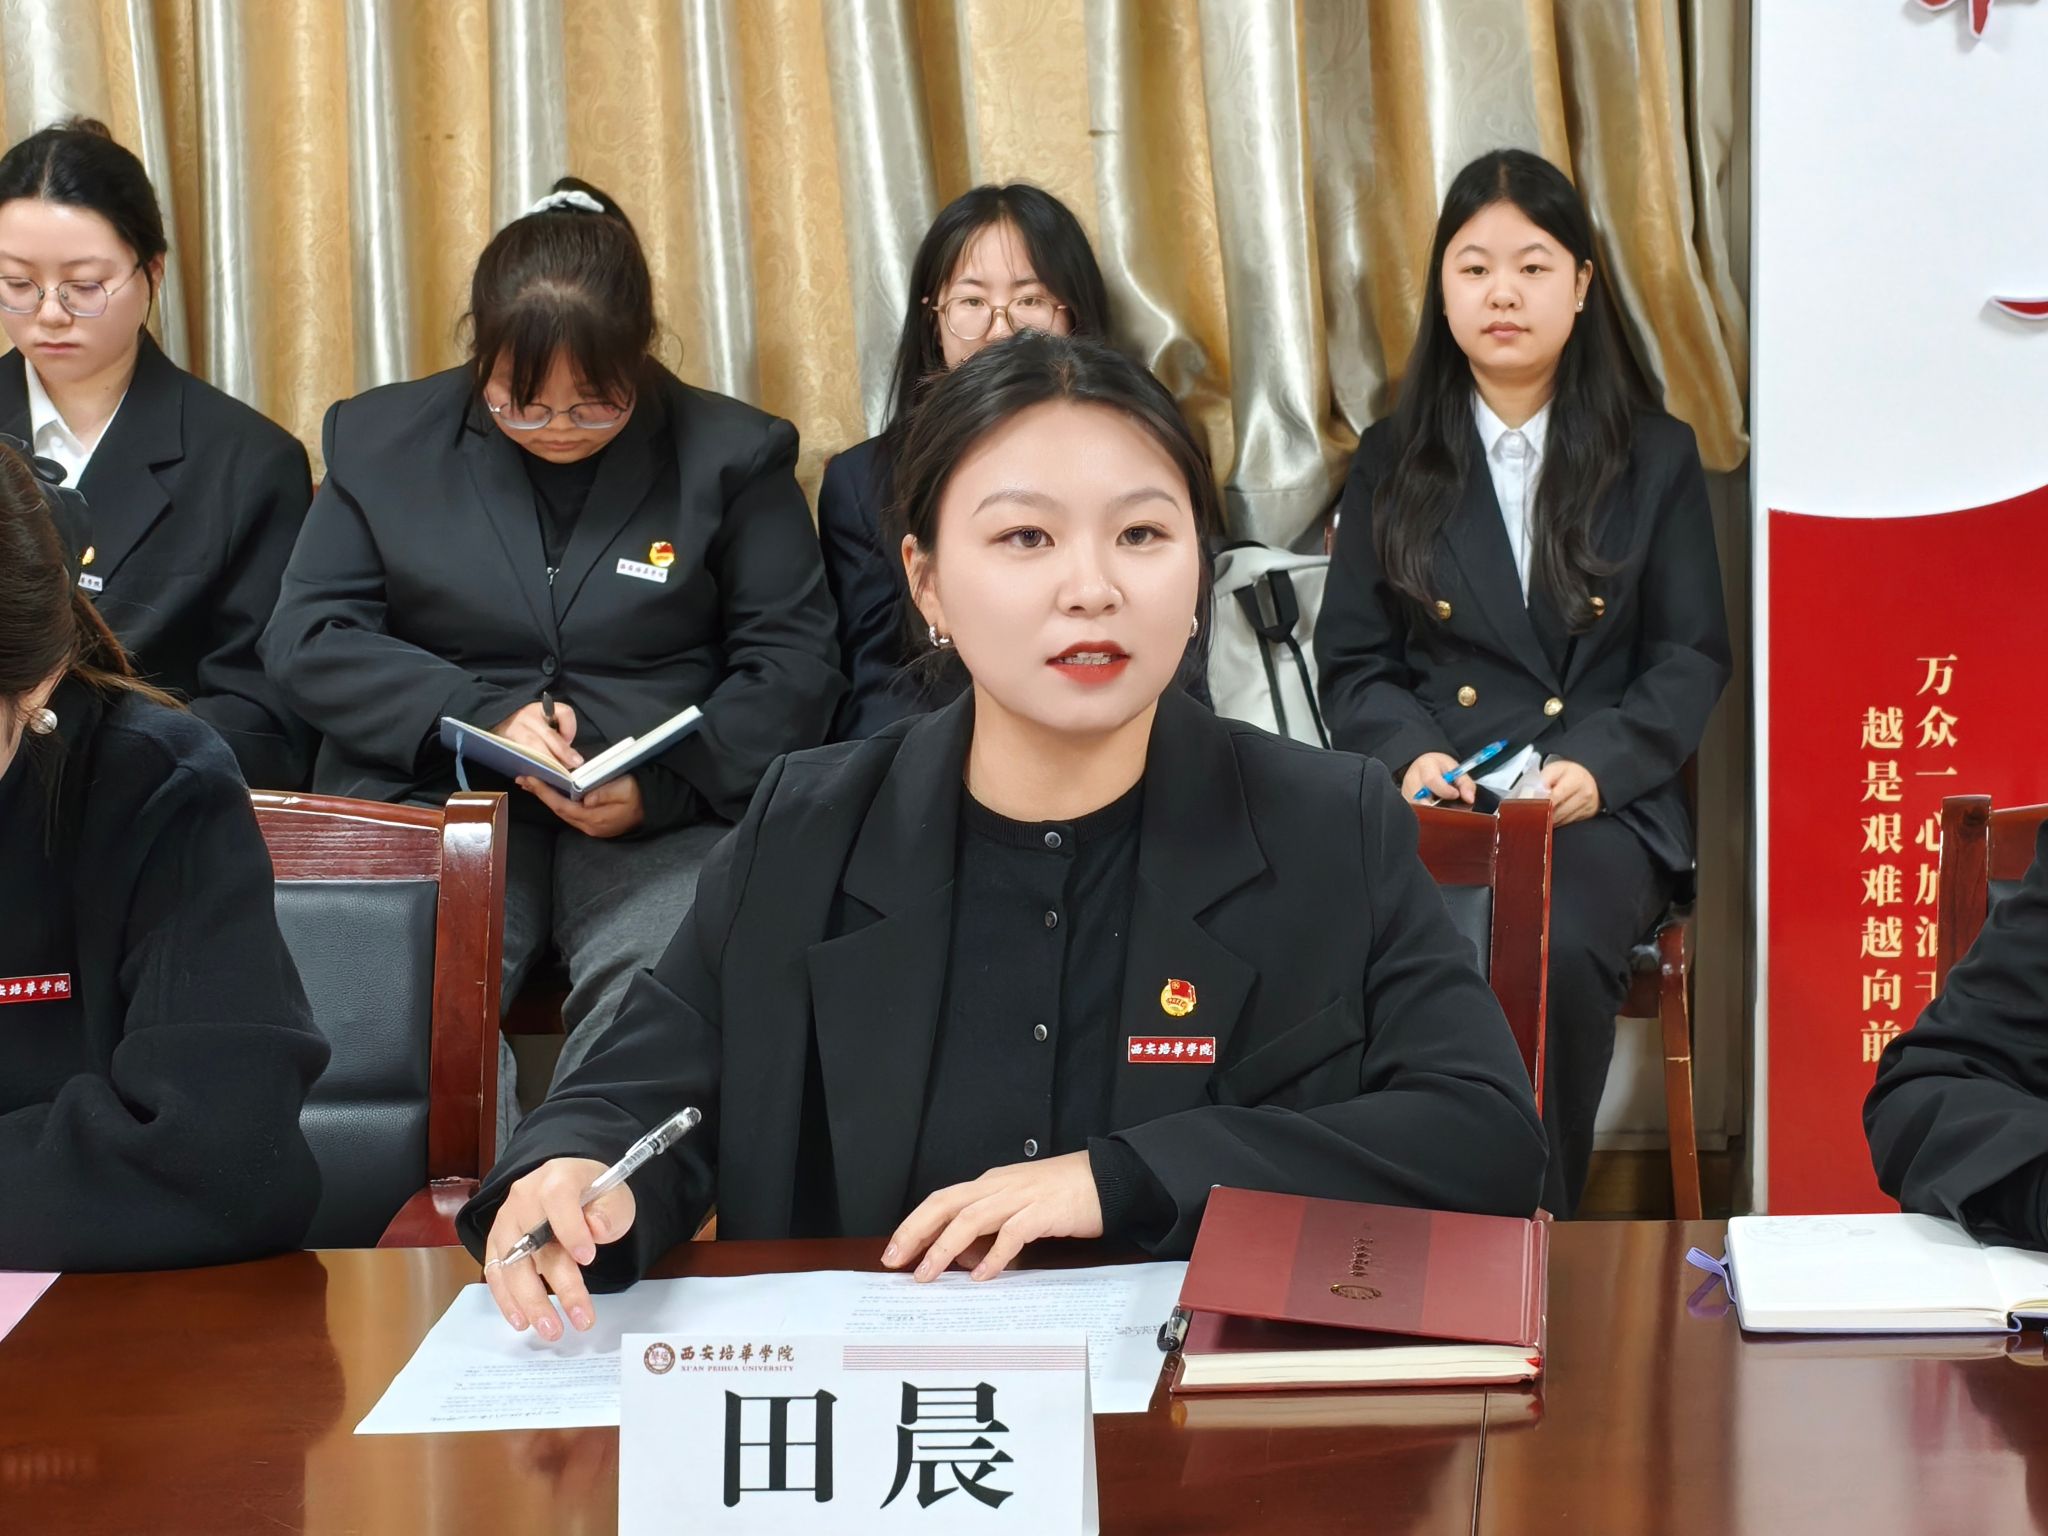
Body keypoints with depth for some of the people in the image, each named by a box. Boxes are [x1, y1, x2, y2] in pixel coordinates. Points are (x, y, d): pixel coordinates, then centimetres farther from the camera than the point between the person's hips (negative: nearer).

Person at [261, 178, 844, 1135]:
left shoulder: (733, 454, 7)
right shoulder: (382, 439, 12)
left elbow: (793, 663, 4)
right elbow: (305, 636, 6)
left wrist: (662, 786, -13)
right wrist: (477, 717, -10)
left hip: (661, 821, -1)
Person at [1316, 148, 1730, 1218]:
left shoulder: (1656, 459, 13)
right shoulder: (1392, 465, 16)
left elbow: (1692, 658, 8)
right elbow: (1352, 661, 13)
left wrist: (1598, 765, -10)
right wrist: (1409, 752, -10)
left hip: (1605, 803, 0)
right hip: (1436, 800, 1)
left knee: (1558, 946, -34)